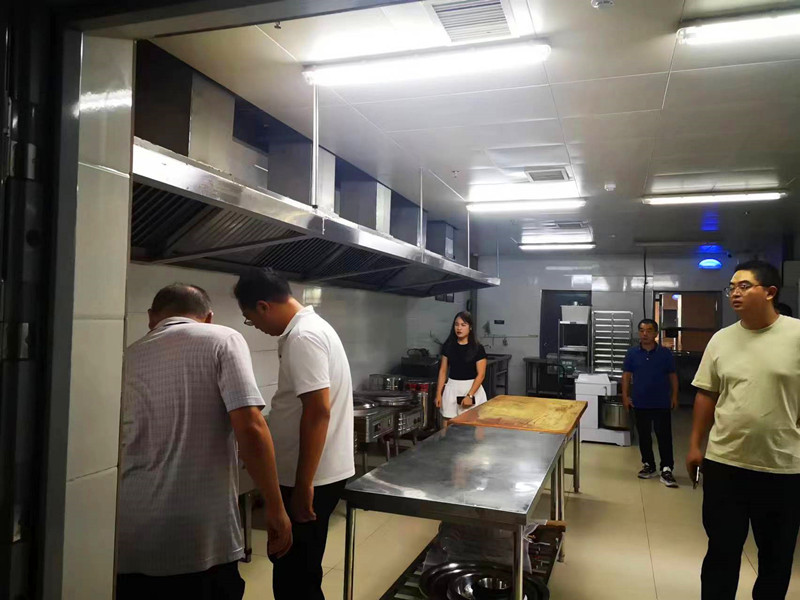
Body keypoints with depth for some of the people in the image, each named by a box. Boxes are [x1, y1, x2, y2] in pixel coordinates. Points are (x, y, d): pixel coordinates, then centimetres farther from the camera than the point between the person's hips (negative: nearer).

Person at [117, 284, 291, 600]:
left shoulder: (127, 358, 10)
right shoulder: (223, 340, -4)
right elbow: (250, 428, -16)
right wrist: (275, 509, -8)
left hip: (130, 541, 5)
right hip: (202, 538, -4)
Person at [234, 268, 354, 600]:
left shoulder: (303, 337, -20)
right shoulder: (311, 327, 12)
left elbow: (318, 412, -26)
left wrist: (303, 485, -22)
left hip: (312, 478, -10)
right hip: (317, 473, 10)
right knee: (298, 571, 21)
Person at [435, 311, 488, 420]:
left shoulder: (477, 348, -6)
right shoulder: (448, 346, 5)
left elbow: (481, 374, -8)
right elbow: (443, 370, 8)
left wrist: (470, 395, -15)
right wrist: (439, 393, 4)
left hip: (472, 388, -3)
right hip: (452, 388, 3)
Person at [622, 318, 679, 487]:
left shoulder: (666, 353, -2)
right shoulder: (632, 353, 0)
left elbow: (672, 376, 4)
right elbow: (626, 375, 4)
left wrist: (674, 396, -1)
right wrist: (625, 396, -2)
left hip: (661, 403, -2)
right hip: (640, 403, 2)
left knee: (664, 436, -2)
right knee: (644, 436, 11)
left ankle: (666, 469, 2)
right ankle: (649, 465, 24)